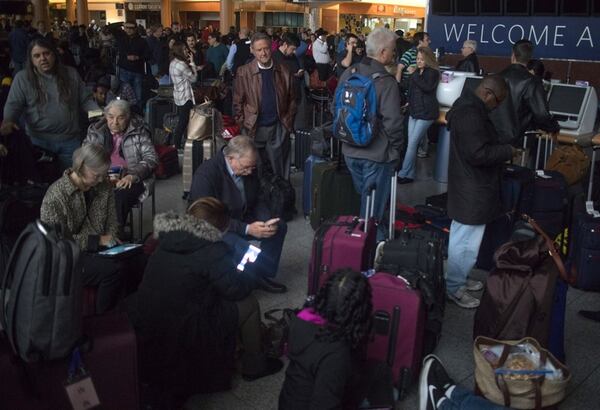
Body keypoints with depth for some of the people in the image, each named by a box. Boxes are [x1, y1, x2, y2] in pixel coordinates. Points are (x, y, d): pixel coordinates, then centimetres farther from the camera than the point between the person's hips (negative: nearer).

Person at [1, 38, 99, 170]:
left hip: (70, 140, 1)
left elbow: (86, 100, 9)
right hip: (38, 141, -1)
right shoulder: (23, 78, -1)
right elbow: (13, 105, -4)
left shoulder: (71, 74, 5)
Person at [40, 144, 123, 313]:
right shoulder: (56, 195, -16)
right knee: (112, 271, -30)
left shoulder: (104, 187, 4)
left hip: (99, 248, 6)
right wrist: (95, 241, -18)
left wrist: (111, 236, -5)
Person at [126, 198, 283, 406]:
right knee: (248, 304, 6)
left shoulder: (168, 239, 5)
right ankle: (254, 366, 25)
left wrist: (233, 273, 20)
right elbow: (237, 289, -7)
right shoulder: (213, 250, -16)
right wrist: (244, 276, 14)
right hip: (182, 334, -7)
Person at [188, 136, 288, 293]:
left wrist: (268, 222, -14)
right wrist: (247, 229, -31)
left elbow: (257, 200, 8)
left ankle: (263, 275, 3)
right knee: (241, 249, -35)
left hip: (242, 219, 8)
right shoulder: (205, 174, -25)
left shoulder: (248, 170, -5)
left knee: (279, 226, -5)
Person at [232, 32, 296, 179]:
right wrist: (244, 125, -4)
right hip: (254, 129, -1)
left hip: (278, 128, 1)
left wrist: (288, 122, 4)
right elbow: (237, 102, 0)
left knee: (280, 170, 8)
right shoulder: (243, 72, -3)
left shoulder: (283, 71, 3)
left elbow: (291, 99, 10)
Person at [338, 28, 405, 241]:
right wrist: (397, 150, -6)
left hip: (350, 151, 7)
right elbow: (392, 122, -21)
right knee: (373, 207, 6)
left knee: (361, 198, 24)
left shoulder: (348, 74, 1)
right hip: (377, 154, -7)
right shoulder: (386, 82, -20)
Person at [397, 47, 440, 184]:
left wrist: (414, 74, -21)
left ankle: (403, 174, -5)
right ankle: (410, 174, 10)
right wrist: (410, 102, 18)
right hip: (414, 111, 7)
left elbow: (427, 88, -22)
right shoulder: (417, 71, 13)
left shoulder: (433, 72, -7)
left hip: (426, 112, -7)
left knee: (412, 143, -9)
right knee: (411, 143, 5)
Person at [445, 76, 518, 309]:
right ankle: (454, 288, 12)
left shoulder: (468, 106, 11)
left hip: (468, 187, 12)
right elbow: (478, 153, -29)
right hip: (473, 191, -12)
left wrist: (500, 151, 11)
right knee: (467, 243, -1)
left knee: (461, 237, 21)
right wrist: (508, 151, -16)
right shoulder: (471, 114, -25)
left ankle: (458, 279, 36)